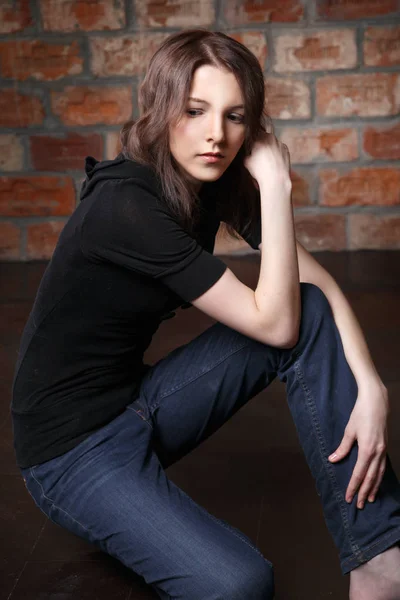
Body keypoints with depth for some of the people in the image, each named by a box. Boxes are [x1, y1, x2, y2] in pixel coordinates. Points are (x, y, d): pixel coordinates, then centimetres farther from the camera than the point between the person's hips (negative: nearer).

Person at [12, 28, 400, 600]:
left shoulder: (216, 181, -2)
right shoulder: (124, 204, -26)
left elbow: (319, 284, -4)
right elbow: (274, 323, -25)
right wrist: (276, 186, -26)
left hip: (139, 400, 8)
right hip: (74, 447, -8)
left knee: (312, 313, -10)